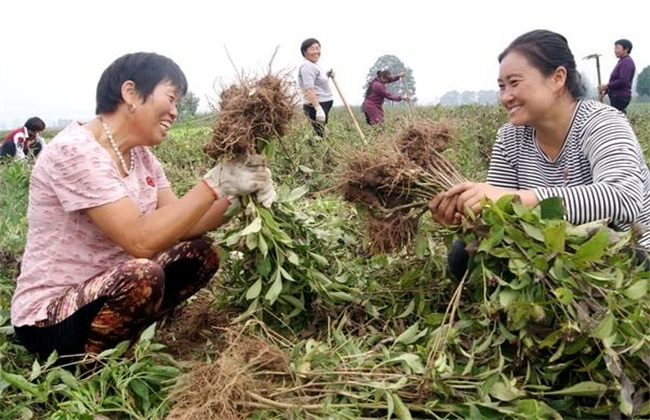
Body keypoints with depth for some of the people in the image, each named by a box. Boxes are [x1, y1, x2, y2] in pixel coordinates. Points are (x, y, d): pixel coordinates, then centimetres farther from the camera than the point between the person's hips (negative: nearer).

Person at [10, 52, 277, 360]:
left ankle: (121, 341, 7)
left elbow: (178, 225, 0)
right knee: (142, 274, -34)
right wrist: (215, 182, -28)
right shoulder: (74, 151, -23)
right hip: (48, 318, -8)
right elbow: (141, 240, -31)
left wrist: (233, 194, -15)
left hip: (102, 290, 9)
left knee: (200, 253, 1)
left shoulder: (141, 154, 5)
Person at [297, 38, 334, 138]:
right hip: (316, 106, -11)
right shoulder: (307, 66, -12)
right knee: (319, 135, -15)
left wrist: (327, 75, 19)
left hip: (323, 105, 11)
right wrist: (318, 108, -30)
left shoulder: (314, 65, 20)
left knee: (321, 134, 11)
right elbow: (309, 89, -23)